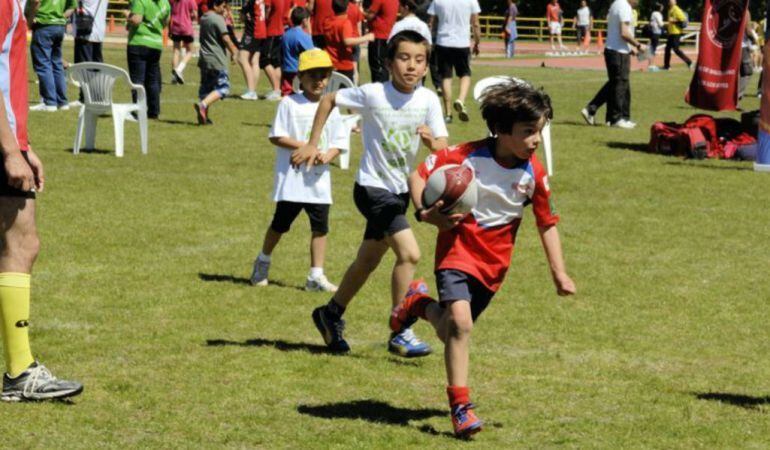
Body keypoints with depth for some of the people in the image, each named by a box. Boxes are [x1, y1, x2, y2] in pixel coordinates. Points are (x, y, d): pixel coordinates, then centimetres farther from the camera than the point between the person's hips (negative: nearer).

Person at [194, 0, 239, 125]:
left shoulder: (203, 19, 13)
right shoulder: (218, 19, -13)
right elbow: (226, 39, -15)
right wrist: (234, 52, 0)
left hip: (204, 59, 8)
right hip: (217, 61, -8)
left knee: (205, 88, 13)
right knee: (223, 88, -6)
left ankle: (203, 116, 11)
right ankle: (203, 105, -23)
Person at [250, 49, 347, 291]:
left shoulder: (330, 108, 6)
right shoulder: (289, 103, -5)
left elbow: (339, 142, 8)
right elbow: (276, 137, -8)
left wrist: (327, 155, -14)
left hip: (319, 179, 3)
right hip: (291, 178, -3)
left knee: (320, 227, 2)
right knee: (280, 224, 7)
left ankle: (316, 276, 9)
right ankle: (262, 263, 29)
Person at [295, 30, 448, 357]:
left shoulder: (428, 100, -6)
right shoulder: (372, 94, -15)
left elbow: (443, 151, -8)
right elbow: (329, 100, 0)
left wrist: (431, 140, -31)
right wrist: (312, 144, -1)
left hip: (400, 191, 6)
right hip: (373, 188, -6)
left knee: (367, 262, 20)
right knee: (409, 253, -21)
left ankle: (331, 315, 41)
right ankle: (399, 333, -11)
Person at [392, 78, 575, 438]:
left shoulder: (534, 175, -8)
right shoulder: (466, 156, -17)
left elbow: (547, 224, 3)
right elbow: (418, 175, -7)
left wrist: (559, 273, -1)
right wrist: (424, 212, -24)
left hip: (494, 261, 4)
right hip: (457, 249, -4)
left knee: (450, 331, 12)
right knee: (460, 322, -22)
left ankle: (420, 304, 45)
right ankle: (460, 405, -11)